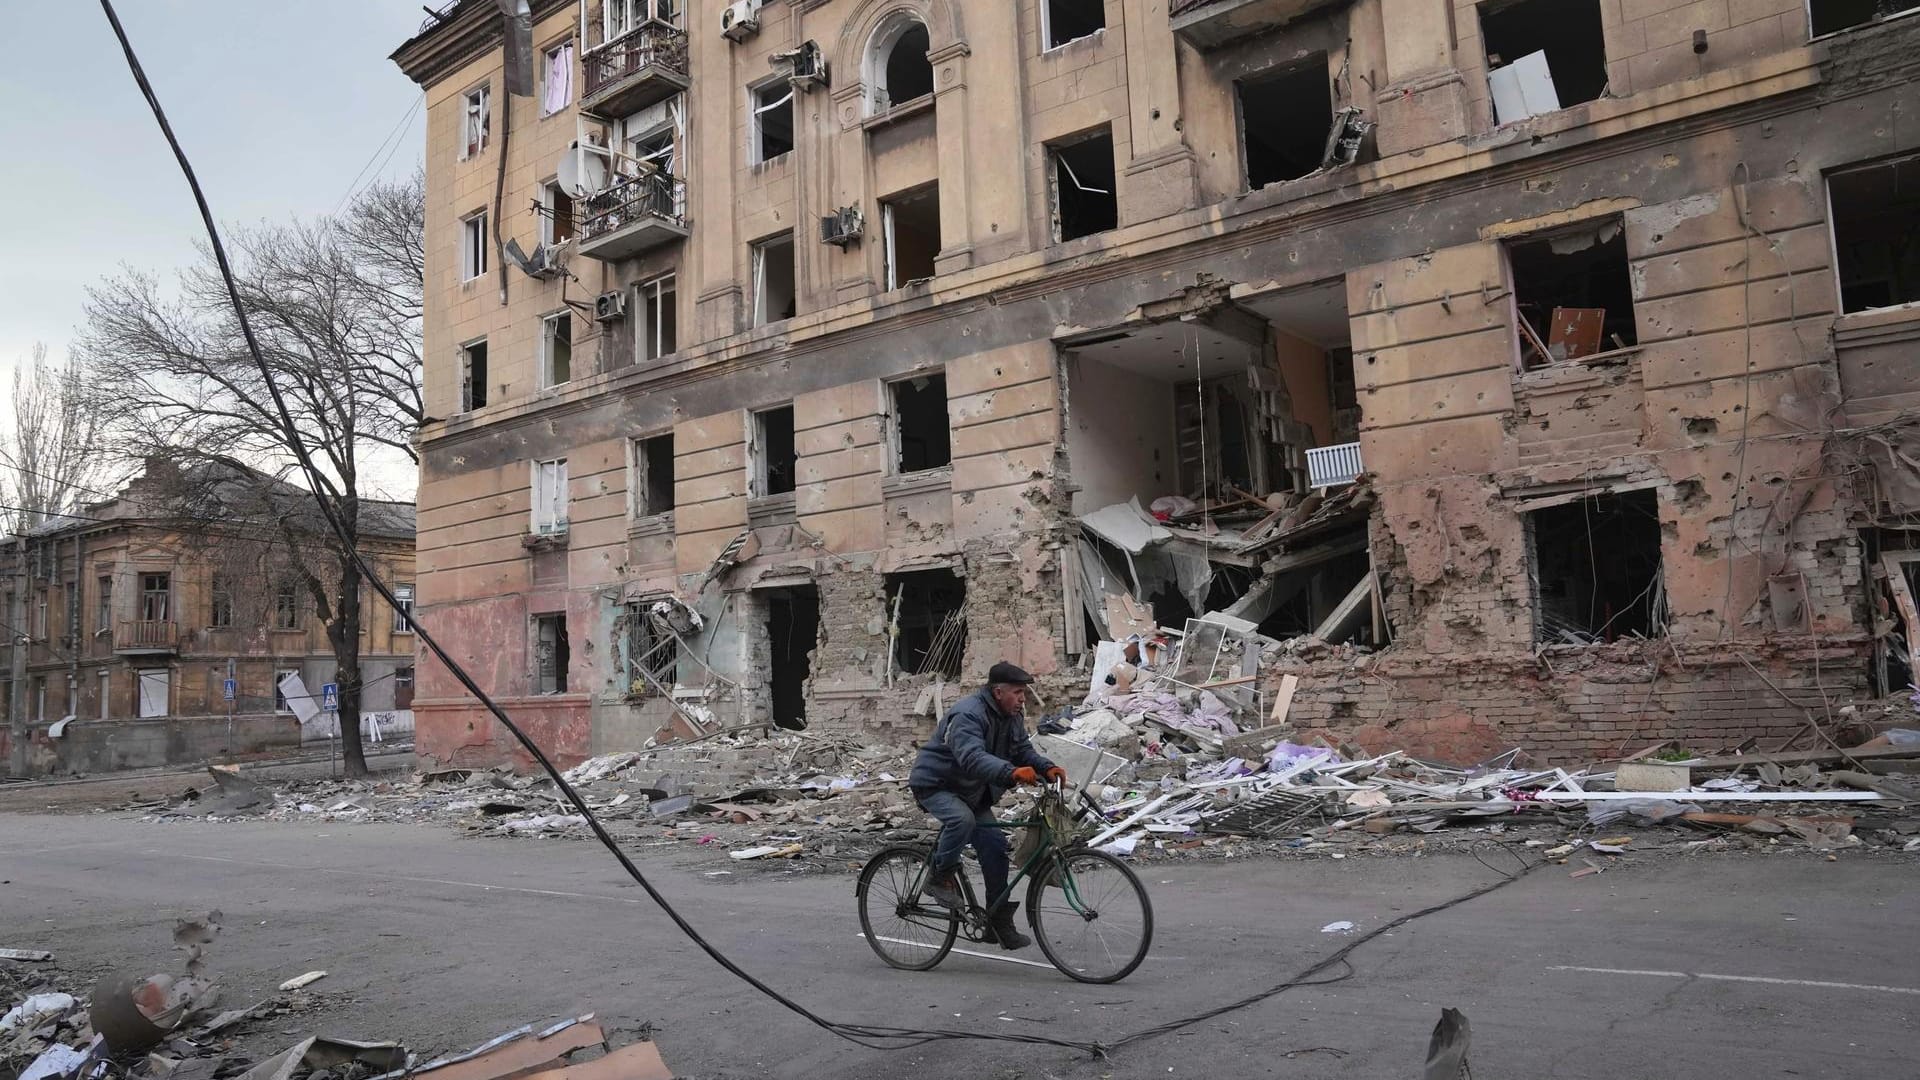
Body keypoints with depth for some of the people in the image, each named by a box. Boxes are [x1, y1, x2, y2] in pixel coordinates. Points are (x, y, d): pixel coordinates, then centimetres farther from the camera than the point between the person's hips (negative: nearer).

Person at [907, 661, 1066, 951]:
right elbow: (972, 757, -43)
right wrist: (1011, 772, -57)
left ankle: (999, 922, 9)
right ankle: (940, 878, -13)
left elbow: (1024, 750, 3)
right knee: (962, 819, -37)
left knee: (995, 845, -1)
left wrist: (1047, 768, -18)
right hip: (935, 784, -8)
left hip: (970, 792, 8)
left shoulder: (1010, 717, 2)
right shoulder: (967, 714, -28)